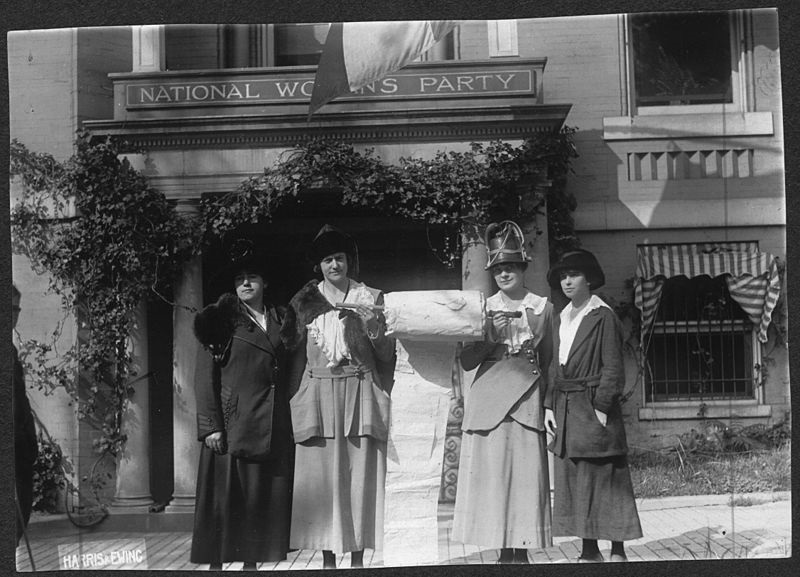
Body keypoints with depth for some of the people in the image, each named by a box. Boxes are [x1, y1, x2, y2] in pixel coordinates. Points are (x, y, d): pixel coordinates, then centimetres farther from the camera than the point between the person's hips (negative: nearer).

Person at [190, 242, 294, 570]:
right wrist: (211, 425, -13)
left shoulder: (279, 320, 13)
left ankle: (252, 560, 17)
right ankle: (216, 561, 7)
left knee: (264, 497, 7)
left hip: (274, 427, 4)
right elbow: (205, 376, -4)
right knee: (224, 497, -2)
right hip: (233, 423, -4)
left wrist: (288, 420, 5)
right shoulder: (224, 319, 0)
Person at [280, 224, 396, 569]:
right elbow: (298, 355, 11)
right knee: (321, 475, 0)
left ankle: (358, 557, 7)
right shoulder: (305, 301, 9)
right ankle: (328, 557, 9)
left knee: (360, 475, -1)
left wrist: (373, 328, -13)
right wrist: (295, 403, 3)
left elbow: (386, 356, 4)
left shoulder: (371, 299, 5)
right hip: (318, 395, 1)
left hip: (359, 393, -1)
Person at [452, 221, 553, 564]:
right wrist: (490, 337, -11)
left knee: (527, 472, -2)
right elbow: (466, 362, 4)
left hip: (527, 399, 0)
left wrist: (549, 403, 7)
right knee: (492, 473, -2)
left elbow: (548, 361, 12)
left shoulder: (542, 307, 8)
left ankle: (522, 550, 8)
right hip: (488, 400, 0)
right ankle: (504, 551, 7)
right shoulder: (482, 308, 7)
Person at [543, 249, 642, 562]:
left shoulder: (603, 317, -7)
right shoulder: (562, 319, 14)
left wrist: (601, 407, -15)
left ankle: (618, 551, 9)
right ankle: (589, 551, 18)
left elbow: (612, 369, -10)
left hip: (594, 410, -7)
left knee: (606, 480, -1)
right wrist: (549, 405, 9)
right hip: (565, 412, 7)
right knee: (573, 482, 9)